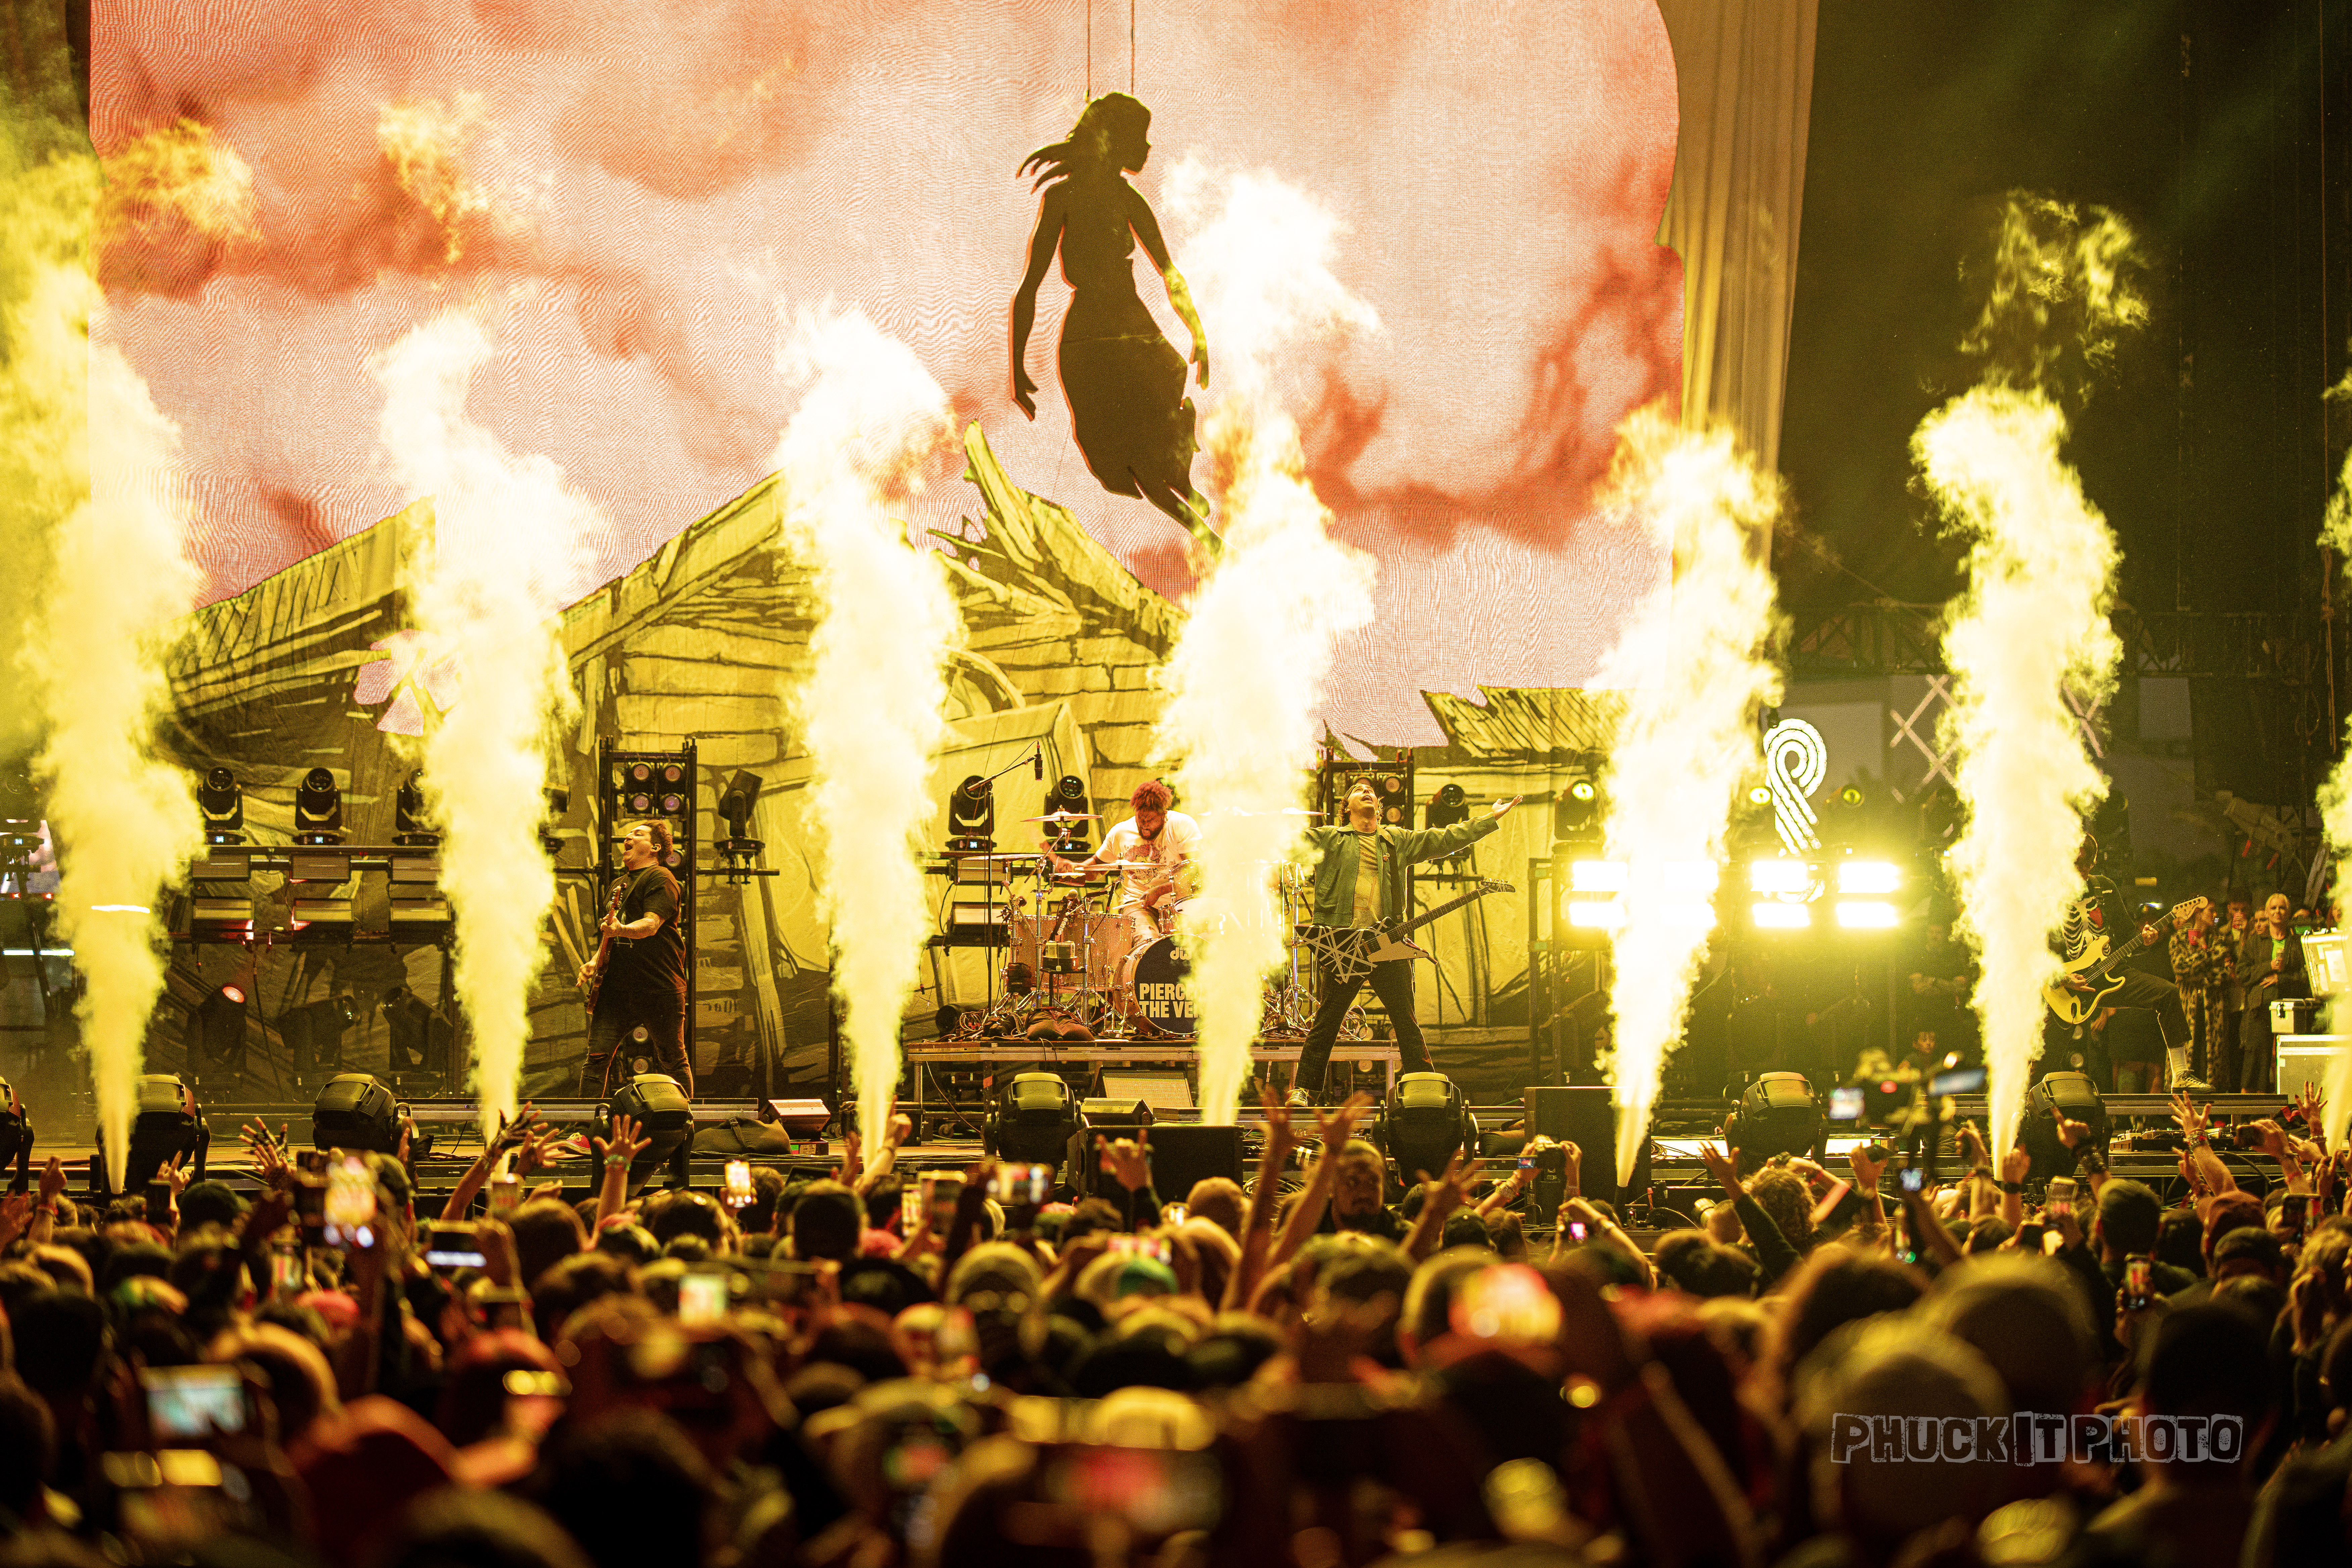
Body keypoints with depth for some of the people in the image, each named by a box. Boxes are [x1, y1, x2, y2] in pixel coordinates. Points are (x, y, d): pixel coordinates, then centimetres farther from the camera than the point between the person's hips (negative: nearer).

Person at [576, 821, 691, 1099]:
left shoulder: (660, 878, -4)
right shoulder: (618, 883, 22)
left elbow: (652, 924, -19)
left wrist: (621, 930, -38)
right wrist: (595, 962, 13)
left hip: (660, 985, -7)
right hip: (616, 987, 7)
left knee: (673, 1062, 0)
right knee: (597, 1057, -3)